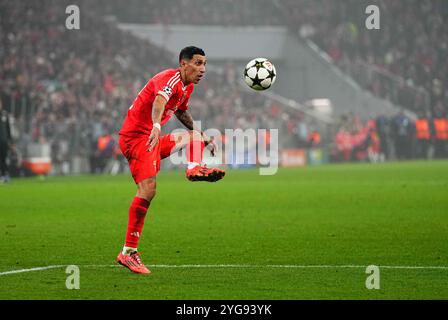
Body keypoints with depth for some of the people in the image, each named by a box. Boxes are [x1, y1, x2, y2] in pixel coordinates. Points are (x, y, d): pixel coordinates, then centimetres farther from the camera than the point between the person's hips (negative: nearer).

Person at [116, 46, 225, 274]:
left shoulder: (187, 86, 15)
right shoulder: (171, 79, -15)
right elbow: (159, 101, -37)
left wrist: (203, 137, 41)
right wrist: (156, 126, -55)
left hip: (151, 138, 10)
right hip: (136, 137, -10)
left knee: (194, 136, 17)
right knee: (147, 190, -22)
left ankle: (194, 167, -17)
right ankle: (128, 252, -20)